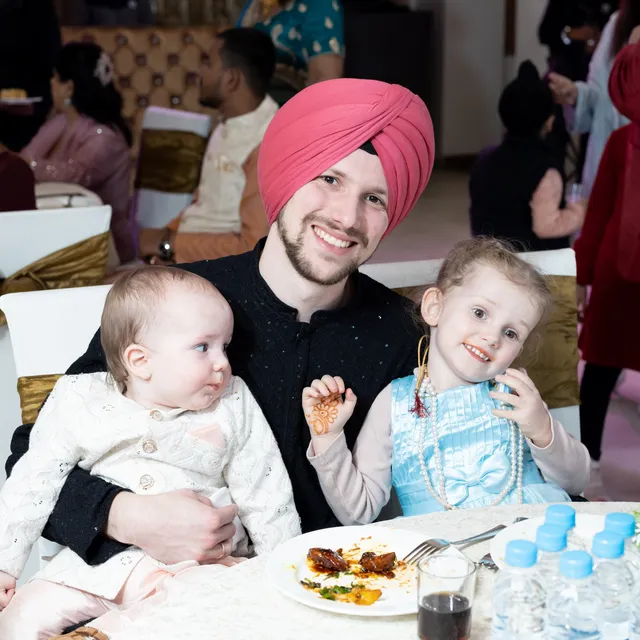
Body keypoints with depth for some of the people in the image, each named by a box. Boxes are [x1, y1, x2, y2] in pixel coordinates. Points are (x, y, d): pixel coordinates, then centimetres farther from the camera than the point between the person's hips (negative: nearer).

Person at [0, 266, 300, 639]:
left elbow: (267, 500, 5)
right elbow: (33, 487, 5)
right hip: (97, 564, 0)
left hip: (199, 568, 0)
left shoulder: (233, 409, 1)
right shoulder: (80, 405, -1)